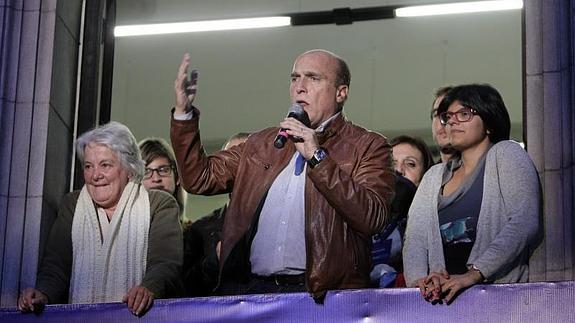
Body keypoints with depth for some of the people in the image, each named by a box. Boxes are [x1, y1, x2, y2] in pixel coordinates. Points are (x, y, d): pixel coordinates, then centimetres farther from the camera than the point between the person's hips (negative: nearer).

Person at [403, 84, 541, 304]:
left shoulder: (506, 154, 6)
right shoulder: (434, 177, 21)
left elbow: (524, 222, -8)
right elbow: (415, 236, 9)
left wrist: (474, 274, -17)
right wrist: (418, 279, -12)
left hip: (500, 289, -4)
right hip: (443, 294, 4)